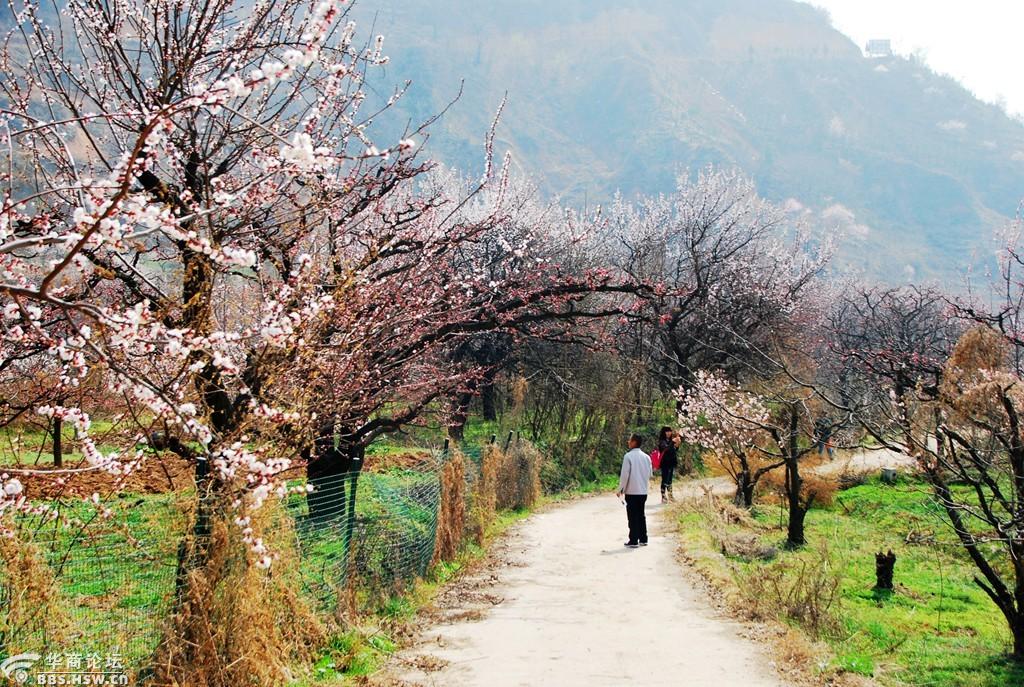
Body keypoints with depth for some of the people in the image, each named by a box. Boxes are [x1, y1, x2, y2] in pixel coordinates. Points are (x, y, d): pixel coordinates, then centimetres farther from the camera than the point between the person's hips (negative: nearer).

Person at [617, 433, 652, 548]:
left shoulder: (628, 456, -12)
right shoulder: (646, 457, 5)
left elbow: (624, 474, -12)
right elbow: (650, 473, 11)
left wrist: (620, 489, -4)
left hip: (631, 491, -5)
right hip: (643, 491, 6)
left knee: (633, 517, -1)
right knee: (641, 515, 15)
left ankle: (633, 541, -1)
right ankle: (643, 539, 18)